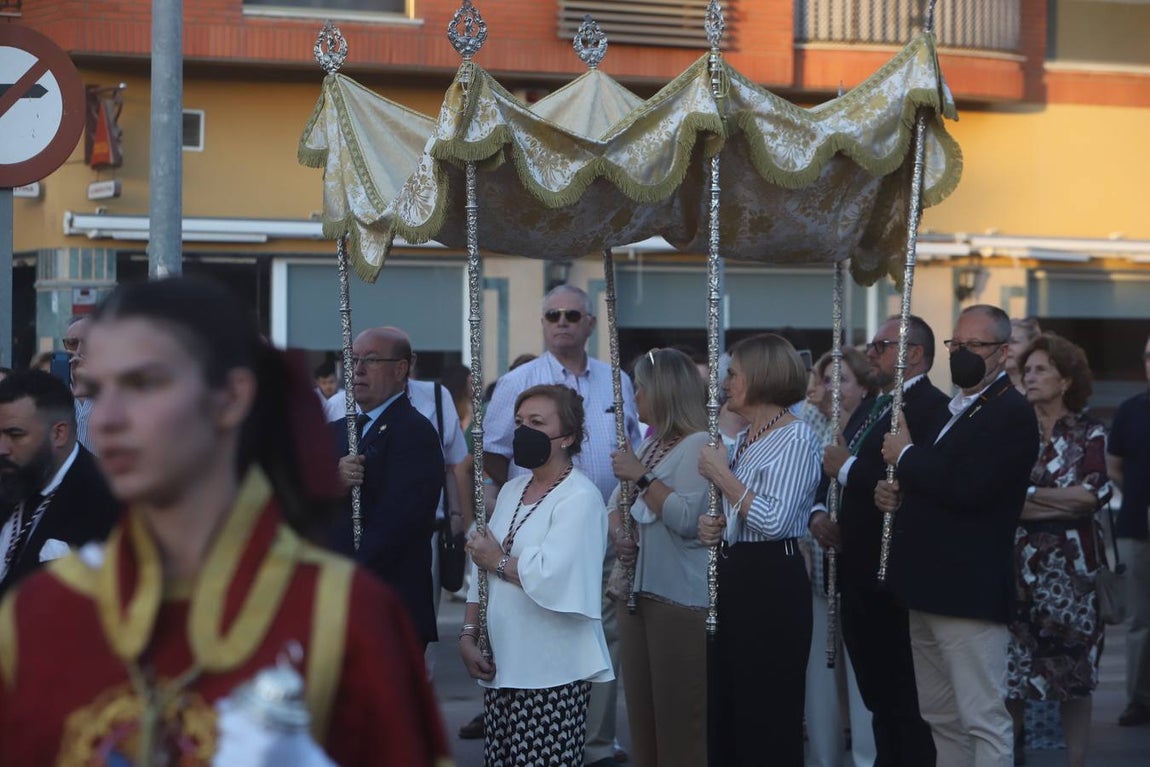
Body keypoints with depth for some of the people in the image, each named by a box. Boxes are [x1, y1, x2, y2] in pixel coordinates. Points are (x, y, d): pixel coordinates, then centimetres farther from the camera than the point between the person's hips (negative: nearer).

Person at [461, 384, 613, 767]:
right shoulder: (511, 491, 14)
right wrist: (468, 636, 4)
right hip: (503, 665, 7)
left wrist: (498, 560, -7)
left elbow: (553, 577, -23)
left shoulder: (579, 497, -10)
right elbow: (480, 572, 14)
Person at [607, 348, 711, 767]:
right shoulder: (650, 443, 17)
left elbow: (687, 517, -22)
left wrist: (641, 475, -15)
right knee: (643, 716, 12)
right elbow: (618, 501, 22)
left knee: (680, 721, -7)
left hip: (682, 600, -9)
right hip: (637, 591, 9)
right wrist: (618, 533, 1)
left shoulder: (700, 445, -11)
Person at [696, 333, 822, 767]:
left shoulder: (794, 439, -12)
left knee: (767, 715, -3)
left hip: (773, 584, -9)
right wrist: (712, 528, 5)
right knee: (725, 709, 12)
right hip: (734, 577, 9)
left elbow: (773, 521, -24)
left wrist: (722, 475, -15)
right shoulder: (744, 439, 15)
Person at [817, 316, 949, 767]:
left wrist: (848, 467, -15)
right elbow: (836, 476, 24)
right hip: (857, 574, 9)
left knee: (905, 704, -5)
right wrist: (819, 514, 4)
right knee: (879, 700, 15)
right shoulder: (868, 409, 18)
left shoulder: (931, 408, -13)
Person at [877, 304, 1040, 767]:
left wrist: (907, 455, -10)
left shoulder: (1011, 414, -11)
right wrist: (894, 493, 4)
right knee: (940, 719, 15)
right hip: (928, 589, 10)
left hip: (969, 590, -10)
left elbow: (966, 487, -24)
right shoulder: (950, 410, 18)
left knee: (983, 721, -7)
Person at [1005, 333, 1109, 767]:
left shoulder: (1089, 434, 3)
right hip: (1017, 562, 2)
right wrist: (1063, 500, -10)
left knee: (1074, 669, 2)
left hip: (1072, 565, -1)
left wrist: (1026, 496, -10)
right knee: (1009, 667, -2)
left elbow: (1093, 494, -11)